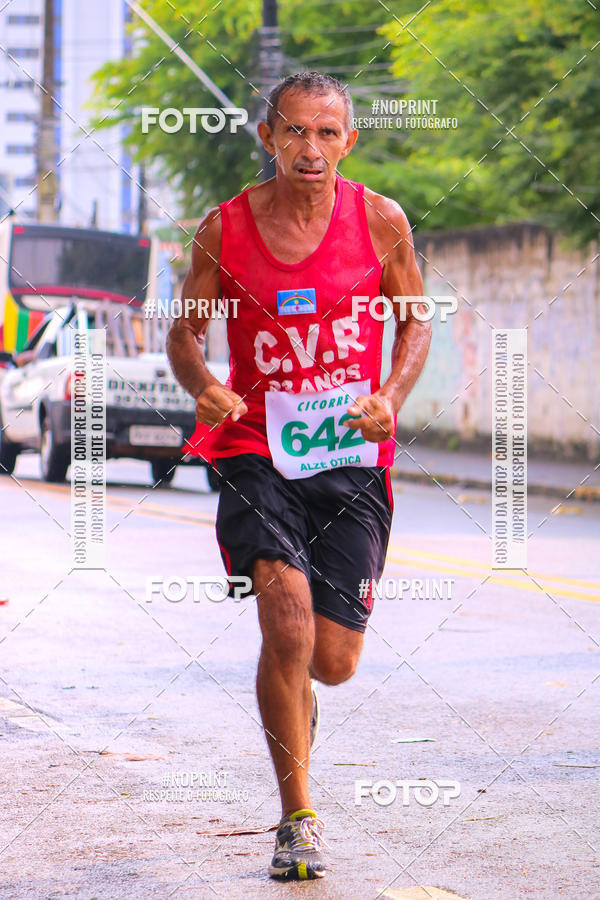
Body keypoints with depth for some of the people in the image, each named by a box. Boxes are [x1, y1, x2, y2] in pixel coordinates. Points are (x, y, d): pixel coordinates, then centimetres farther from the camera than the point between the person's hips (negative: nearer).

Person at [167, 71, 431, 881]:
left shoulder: (380, 221, -1)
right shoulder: (224, 229, -2)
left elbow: (414, 322, 12)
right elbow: (186, 332, 9)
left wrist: (391, 398, -6)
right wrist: (203, 386, -12)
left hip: (350, 458, 1)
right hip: (256, 451, -1)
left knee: (333, 659, -2)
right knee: (288, 610, -23)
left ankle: (292, 693, 39)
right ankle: (298, 817, -9)